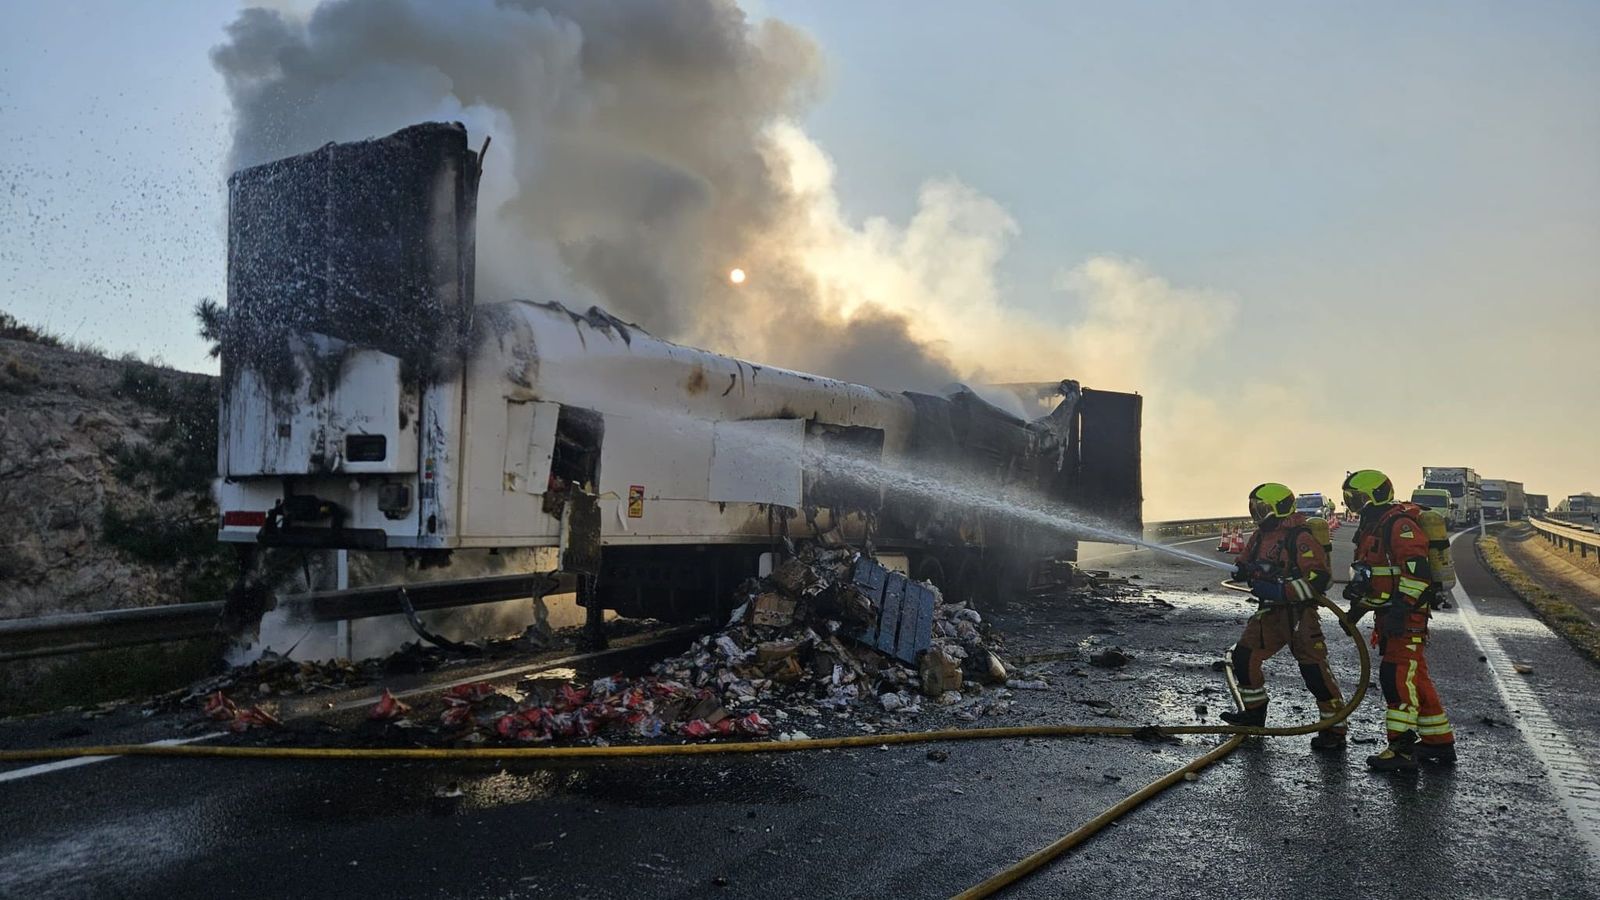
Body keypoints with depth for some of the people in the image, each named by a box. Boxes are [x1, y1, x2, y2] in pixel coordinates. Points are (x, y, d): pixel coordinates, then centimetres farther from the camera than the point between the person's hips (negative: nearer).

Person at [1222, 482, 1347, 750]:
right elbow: (1240, 568, 18)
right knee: (1244, 656, 8)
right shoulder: (1260, 535, 10)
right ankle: (1254, 711, 25)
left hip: (1299, 614, -8)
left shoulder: (1301, 538, -17)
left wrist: (1280, 591, -27)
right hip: (1270, 612, 8)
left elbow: (1319, 579, -23)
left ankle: (1335, 730, 3)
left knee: (1314, 670, -9)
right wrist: (1244, 569, -7)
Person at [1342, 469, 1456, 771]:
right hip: (1388, 615, 10)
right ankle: (1439, 742, 24)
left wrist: (1401, 608, -27)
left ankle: (1403, 749, -12)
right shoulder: (1372, 527, 19)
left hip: (1408, 614, -10)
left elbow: (1417, 569, -24)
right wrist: (1357, 608, 25)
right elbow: (1368, 576, 28)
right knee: (1413, 677, 15)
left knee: (1398, 676, -13)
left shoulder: (1399, 523, -14)